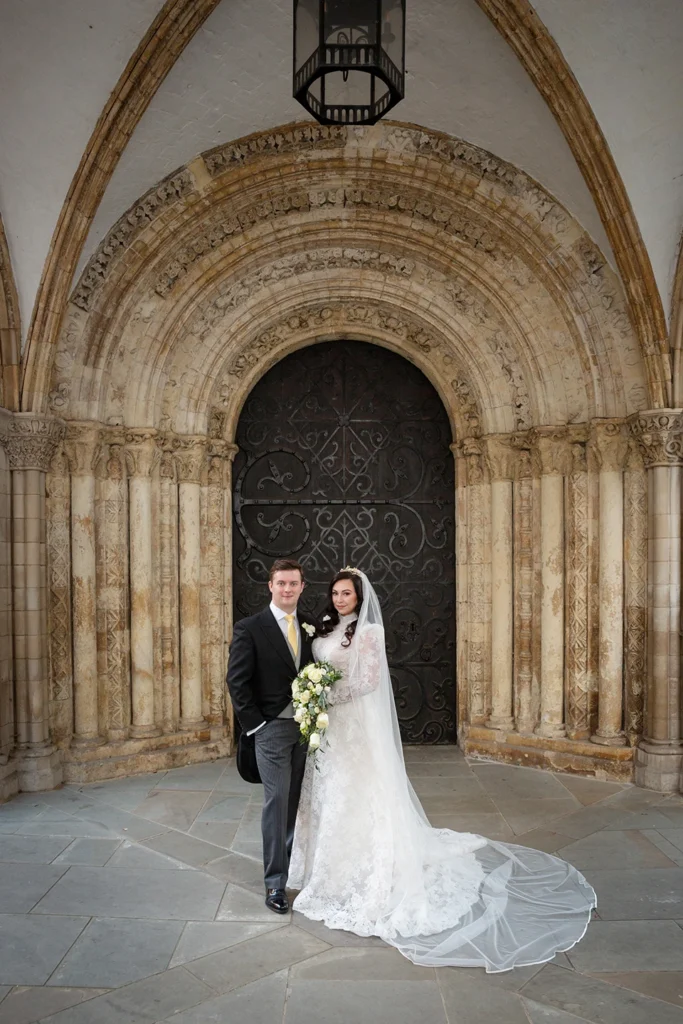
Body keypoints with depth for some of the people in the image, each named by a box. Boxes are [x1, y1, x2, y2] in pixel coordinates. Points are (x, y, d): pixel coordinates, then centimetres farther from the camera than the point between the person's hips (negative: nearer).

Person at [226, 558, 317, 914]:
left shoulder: (310, 628, 6)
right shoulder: (250, 628, -8)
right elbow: (237, 681, -9)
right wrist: (254, 724, -11)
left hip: (307, 727, 5)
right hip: (273, 728, -4)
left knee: (297, 800, 14)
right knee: (276, 801, -1)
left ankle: (293, 860, 33)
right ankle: (274, 881, 11)